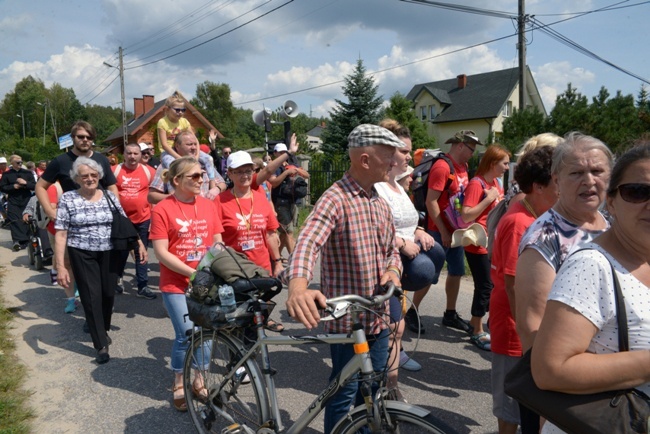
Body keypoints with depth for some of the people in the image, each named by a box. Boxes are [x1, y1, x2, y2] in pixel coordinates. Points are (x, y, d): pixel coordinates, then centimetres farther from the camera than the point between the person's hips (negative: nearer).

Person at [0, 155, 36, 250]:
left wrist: (25, 183, -15)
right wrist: (13, 186, -12)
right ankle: (17, 241, -13)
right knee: (15, 221, -10)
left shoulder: (28, 173, 7)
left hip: (26, 200, 1)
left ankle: (26, 241, 15)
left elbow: (35, 186, 3)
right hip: (13, 201, -1)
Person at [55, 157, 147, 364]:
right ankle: (101, 345, 10)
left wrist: (139, 244, -6)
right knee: (92, 296, 0)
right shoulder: (68, 199, -5)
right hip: (82, 254, -2)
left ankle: (104, 330, 36)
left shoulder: (109, 196, 2)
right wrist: (60, 266, -12)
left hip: (109, 252, 2)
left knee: (108, 293, 9)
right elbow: (60, 234, -6)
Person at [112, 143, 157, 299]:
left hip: (143, 219, 0)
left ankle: (143, 286, 13)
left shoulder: (148, 171, -2)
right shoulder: (115, 171, -4)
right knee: (121, 252, 15)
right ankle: (117, 278, 36)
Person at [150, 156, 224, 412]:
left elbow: (218, 243, 8)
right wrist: (193, 273, -17)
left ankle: (199, 380, 29)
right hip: (176, 284, -4)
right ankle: (178, 385, 19)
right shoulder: (162, 210, -9)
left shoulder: (209, 206, 4)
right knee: (186, 335, -5)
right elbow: (161, 252, -13)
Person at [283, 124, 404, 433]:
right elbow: (308, 242, -34)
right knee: (345, 394, 9)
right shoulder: (335, 199, -18)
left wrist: (393, 270, -6)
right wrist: (298, 285, -54)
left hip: (378, 317, 8)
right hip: (346, 319, -7)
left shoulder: (380, 202, 8)